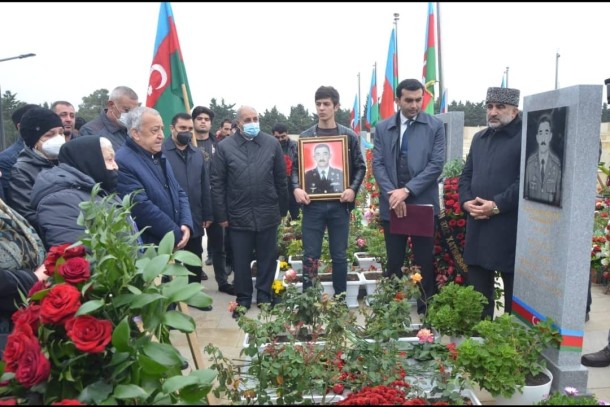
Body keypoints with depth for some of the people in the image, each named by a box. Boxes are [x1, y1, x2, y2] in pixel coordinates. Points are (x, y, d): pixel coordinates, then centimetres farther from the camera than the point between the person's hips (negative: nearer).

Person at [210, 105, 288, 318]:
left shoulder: (272, 143, 2)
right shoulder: (224, 146, -2)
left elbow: (280, 179, 5)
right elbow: (217, 184, -1)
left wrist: (283, 209, 5)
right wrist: (221, 215, -3)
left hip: (267, 214, 1)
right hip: (238, 216, -1)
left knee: (267, 259, 12)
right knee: (241, 261, 10)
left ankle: (264, 297, 29)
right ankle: (243, 299, 27)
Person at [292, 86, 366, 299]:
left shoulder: (349, 136, 4)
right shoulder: (305, 136, 6)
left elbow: (360, 167, 6)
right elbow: (295, 167, 8)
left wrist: (353, 189, -9)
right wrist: (296, 188, -10)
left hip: (339, 204, 0)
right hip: (312, 204, 0)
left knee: (339, 256, 9)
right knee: (310, 256, 4)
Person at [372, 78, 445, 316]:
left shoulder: (435, 126, 1)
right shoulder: (382, 128, 7)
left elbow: (436, 164, -7)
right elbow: (377, 164, 1)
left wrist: (407, 190, -16)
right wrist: (392, 194, -13)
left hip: (423, 203, -1)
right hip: (392, 204, 2)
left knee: (425, 262, 7)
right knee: (394, 262, 10)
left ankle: (426, 310, 21)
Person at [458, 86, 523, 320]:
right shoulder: (479, 138, 17)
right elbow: (466, 175, 17)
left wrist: (497, 205, -19)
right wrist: (466, 201, -1)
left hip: (510, 228, -6)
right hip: (477, 226, 7)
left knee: (514, 292, 7)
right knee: (477, 289, 15)